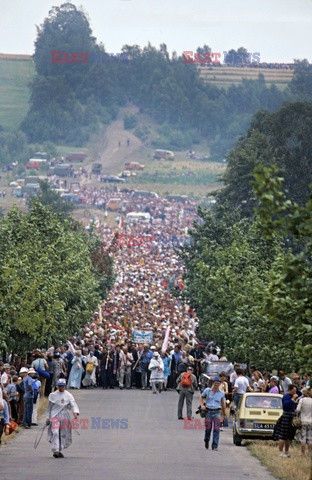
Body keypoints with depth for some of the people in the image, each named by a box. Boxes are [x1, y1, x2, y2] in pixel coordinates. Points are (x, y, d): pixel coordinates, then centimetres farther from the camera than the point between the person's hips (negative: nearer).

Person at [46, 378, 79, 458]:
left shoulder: (68, 395, 4)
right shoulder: (53, 395, 7)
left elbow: (73, 404, -7)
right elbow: (49, 407, 15)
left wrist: (75, 412, -26)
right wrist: (48, 418, 12)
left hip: (65, 417, 1)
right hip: (54, 416, -1)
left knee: (64, 434, 3)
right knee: (55, 433, -15)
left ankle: (59, 450, 17)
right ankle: (56, 451, -18)